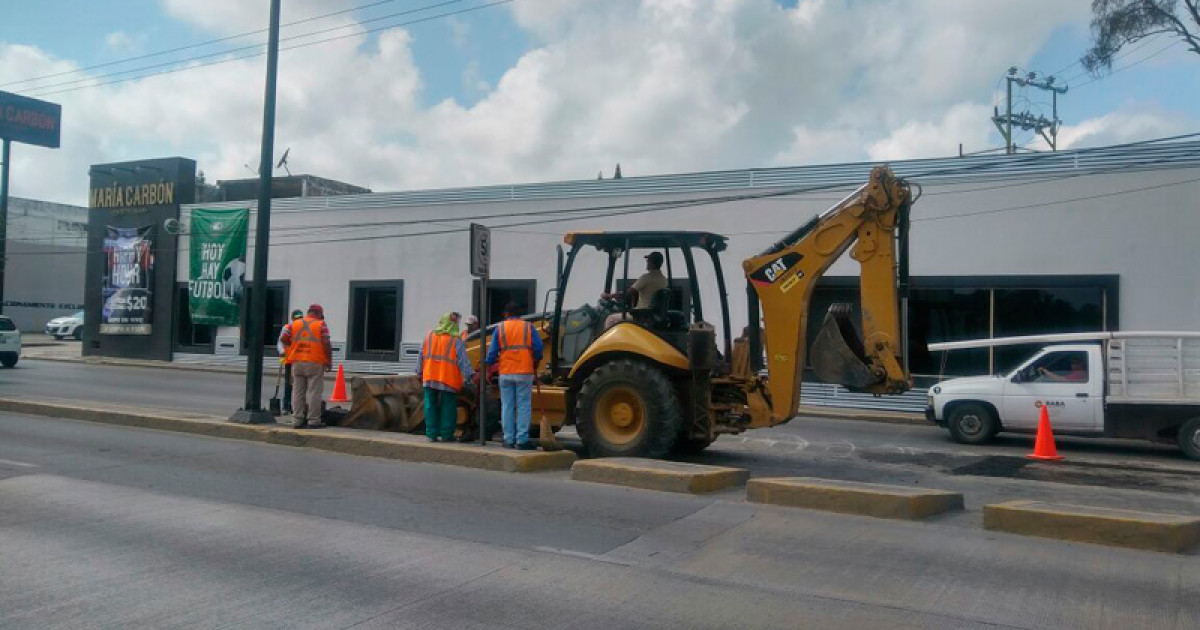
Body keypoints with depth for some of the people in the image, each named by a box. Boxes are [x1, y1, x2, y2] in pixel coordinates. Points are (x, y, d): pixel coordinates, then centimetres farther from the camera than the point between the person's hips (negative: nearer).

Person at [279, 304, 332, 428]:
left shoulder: (294, 324, 9)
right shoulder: (321, 325, -2)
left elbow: (283, 338, 0)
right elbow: (326, 343, -11)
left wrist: (292, 345, 18)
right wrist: (329, 360, -4)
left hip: (297, 362, 4)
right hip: (315, 363, -4)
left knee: (298, 392, 9)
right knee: (314, 392, 0)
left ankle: (297, 420, 11)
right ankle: (313, 420, 0)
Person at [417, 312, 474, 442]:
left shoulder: (430, 336, 8)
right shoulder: (456, 341, -4)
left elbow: (422, 356, 12)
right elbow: (463, 361, -11)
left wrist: (420, 374, 20)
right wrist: (470, 375, -12)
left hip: (429, 377, 3)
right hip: (448, 379, -3)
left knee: (430, 405, 9)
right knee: (448, 407, 5)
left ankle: (431, 434, 8)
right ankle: (446, 434, 6)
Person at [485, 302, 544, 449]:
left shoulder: (500, 328, 4)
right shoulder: (528, 327, 4)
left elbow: (492, 352, -1)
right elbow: (538, 349, -1)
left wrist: (490, 363, 14)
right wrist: (535, 364, 15)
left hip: (505, 374, 1)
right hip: (524, 373, -1)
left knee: (507, 407, 8)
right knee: (524, 406, 1)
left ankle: (509, 440, 10)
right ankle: (522, 440, -2)